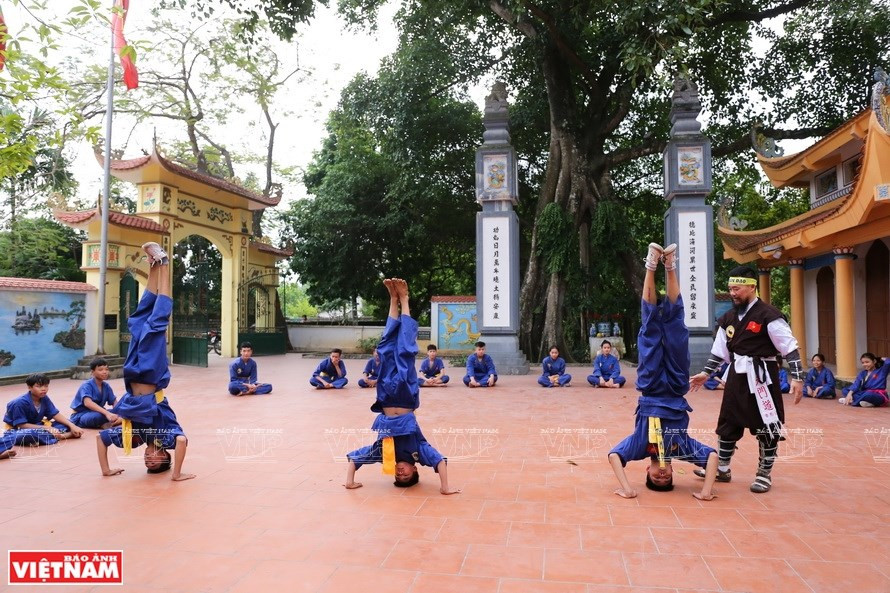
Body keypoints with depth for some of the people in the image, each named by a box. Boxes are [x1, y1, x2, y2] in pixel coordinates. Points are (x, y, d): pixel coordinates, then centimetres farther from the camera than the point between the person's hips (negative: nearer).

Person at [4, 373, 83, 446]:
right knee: (30, 435, -43)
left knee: (66, 424, -8)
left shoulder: (44, 399, -2)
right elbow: (21, 425, -22)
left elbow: (56, 414, -3)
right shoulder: (20, 403, -22)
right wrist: (46, 428, -25)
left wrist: (72, 426, -17)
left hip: (36, 426, 7)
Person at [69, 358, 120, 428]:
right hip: (80, 416, -7)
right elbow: (88, 403, -35)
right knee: (98, 416, -37)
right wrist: (107, 413, -48)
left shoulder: (106, 386, 3)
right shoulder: (87, 385, -17)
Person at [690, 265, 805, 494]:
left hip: (761, 377, -6)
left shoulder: (768, 315, -13)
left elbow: (790, 349, -13)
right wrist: (706, 373, 13)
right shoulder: (729, 318, 7)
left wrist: (797, 378, -17)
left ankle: (764, 474, 21)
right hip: (737, 377, 7)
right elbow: (720, 351, 15)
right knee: (727, 423, 13)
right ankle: (722, 469, 27)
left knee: (766, 427, 4)